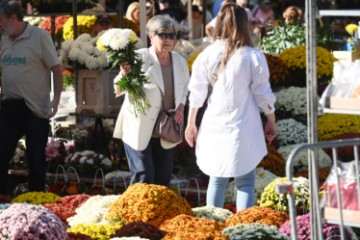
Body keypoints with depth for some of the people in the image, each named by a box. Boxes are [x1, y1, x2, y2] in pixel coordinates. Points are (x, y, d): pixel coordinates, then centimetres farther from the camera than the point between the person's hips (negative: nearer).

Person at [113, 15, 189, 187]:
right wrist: (124, 75, -40)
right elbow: (118, 90, -19)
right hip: (139, 130, -5)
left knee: (163, 179, 11)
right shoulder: (139, 58, -15)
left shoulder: (180, 61, 2)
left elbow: (184, 87, 22)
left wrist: (181, 106, 2)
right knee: (143, 177, -11)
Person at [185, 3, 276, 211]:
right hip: (243, 128, -3)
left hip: (214, 127, 3)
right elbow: (263, 95, -1)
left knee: (217, 181, 15)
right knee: (245, 184, 2)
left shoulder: (208, 55, -1)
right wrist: (271, 122, 13)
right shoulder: (253, 57, -7)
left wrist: (191, 123, 16)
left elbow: (196, 93, 5)